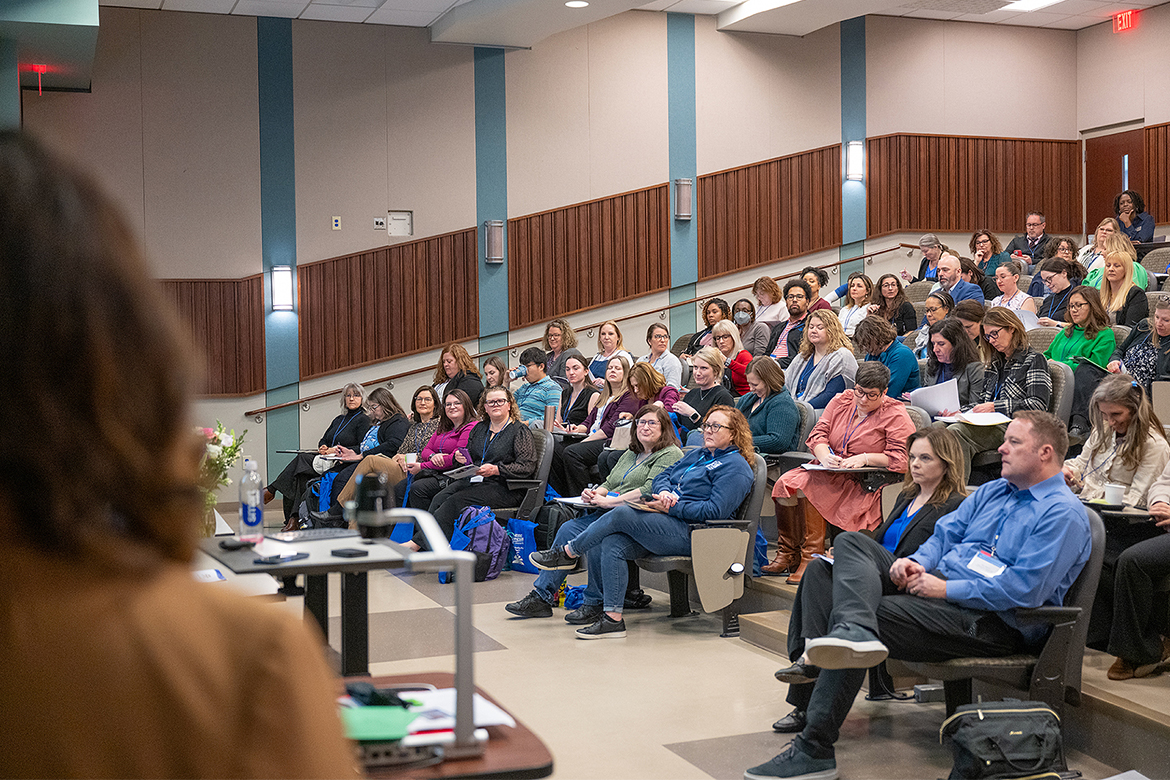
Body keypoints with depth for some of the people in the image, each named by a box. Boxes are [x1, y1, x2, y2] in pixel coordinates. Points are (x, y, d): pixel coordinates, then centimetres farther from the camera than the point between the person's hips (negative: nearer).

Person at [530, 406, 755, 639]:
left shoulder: (735, 467, -3)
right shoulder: (698, 455, 25)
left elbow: (716, 510, -15)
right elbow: (663, 476, 21)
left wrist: (670, 507, -15)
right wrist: (664, 491, -4)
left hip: (688, 532, -9)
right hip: (666, 525, 9)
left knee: (621, 514, -24)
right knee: (611, 544, -17)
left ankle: (568, 553, -5)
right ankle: (612, 619, -17)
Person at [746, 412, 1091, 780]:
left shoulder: (1064, 515, -9)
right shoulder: (992, 491, 21)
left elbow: (1024, 590, -20)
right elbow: (945, 532, 20)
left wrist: (946, 590, -19)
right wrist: (916, 562, -4)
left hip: (991, 621, -9)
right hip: (939, 585, 10)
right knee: (850, 543, -6)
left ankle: (813, 750, -27)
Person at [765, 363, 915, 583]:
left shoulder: (895, 415, -3)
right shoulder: (841, 401, 12)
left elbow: (900, 458, -11)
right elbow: (818, 434, 7)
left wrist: (865, 458, -21)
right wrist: (824, 455, -15)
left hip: (865, 482, -6)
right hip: (830, 472, 7)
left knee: (808, 486, -30)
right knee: (785, 482, -19)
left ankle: (811, 557, -25)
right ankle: (786, 554, -13)